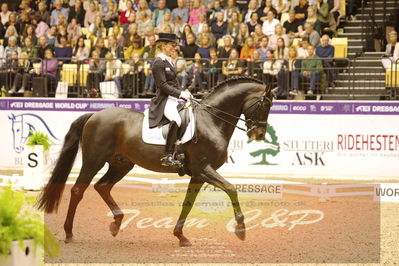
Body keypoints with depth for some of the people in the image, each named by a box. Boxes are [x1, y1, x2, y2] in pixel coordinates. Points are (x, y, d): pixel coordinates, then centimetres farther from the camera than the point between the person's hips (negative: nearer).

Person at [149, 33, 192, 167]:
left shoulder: (169, 61, 20)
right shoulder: (158, 63, -9)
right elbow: (163, 85, -16)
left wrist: (184, 93, 10)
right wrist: (180, 94, -20)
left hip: (174, 99, 10)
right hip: (164, 100, -10)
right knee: (176, 120, -32)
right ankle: (168, 156, -33)